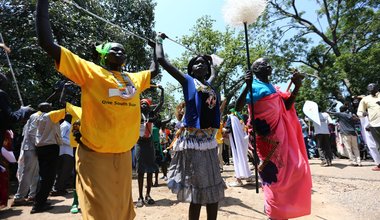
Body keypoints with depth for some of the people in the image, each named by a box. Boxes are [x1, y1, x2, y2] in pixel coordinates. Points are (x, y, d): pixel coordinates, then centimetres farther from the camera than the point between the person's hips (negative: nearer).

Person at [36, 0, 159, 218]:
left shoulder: (133, 79, 14)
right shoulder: (91, 71, 0)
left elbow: (154, 71, 31)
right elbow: (48, 44, -5)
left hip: (123, 156, 5)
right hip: (95, 155, -5)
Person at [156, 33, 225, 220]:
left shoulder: (212, 87, 17)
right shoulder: (187, 80, 3)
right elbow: (161, 59, 0)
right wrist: (159, 39, 18)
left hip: (209, 140, 6)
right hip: (192, 140, -6)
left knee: (213, 188, 13)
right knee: (196, 190, 2)